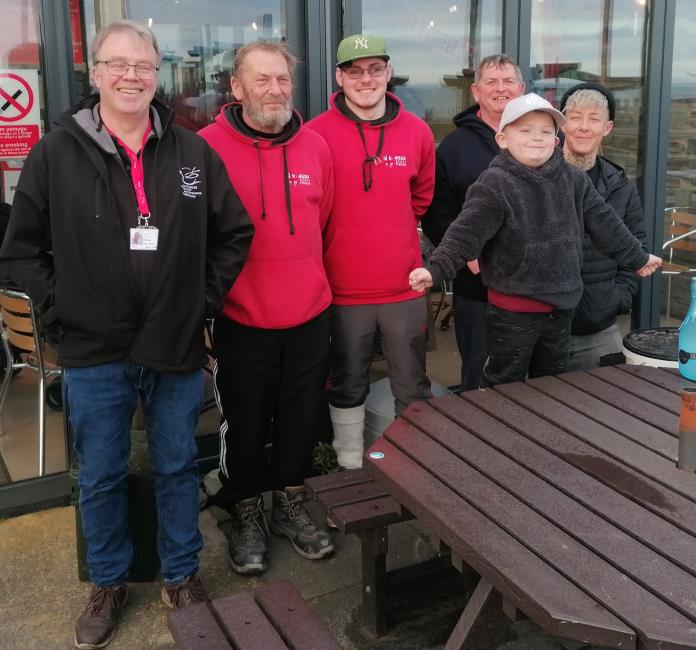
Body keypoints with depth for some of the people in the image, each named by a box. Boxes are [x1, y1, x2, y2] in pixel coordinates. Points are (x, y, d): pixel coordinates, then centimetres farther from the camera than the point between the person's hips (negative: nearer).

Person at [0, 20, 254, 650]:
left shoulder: (193, 153, 0)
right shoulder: (56, 153, -4)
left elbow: (234, 233, 8)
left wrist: (206, 296, 2)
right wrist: (59, 310, -6)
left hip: (177, 350, 1)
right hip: (94, 354, -1)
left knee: (178, 468, 15)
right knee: (101, 478, 13)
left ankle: (181, 574, 35)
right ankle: (108, 583, 35)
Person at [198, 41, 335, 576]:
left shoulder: (315, 147, 1)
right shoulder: (210, 146, -10)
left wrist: (304, 279, 13)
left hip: (309, 315, 3)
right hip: (242, 318, -3)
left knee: (302, 417, 15)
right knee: (245, 424, 11)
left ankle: (291, 506, 36)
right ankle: (247, 515, 32)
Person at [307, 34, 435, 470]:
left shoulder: (418, 132, 0)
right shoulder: (317, 134, -9)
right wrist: (345, 239, 6)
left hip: (405, 286, 3)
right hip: (344, 289, -2)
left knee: (413, 386, 15)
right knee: (347, 385, 13)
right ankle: (351, 467, 29)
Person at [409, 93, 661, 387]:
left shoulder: (574, 180, 4)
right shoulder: (494, 185, -14)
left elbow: (604, 223, 13)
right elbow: (466, 232, -21)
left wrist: (637, 257, 21)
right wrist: (436, 269, -34)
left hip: (561, 307, 6)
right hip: (512, 313, -6)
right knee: (503, 386, 5)